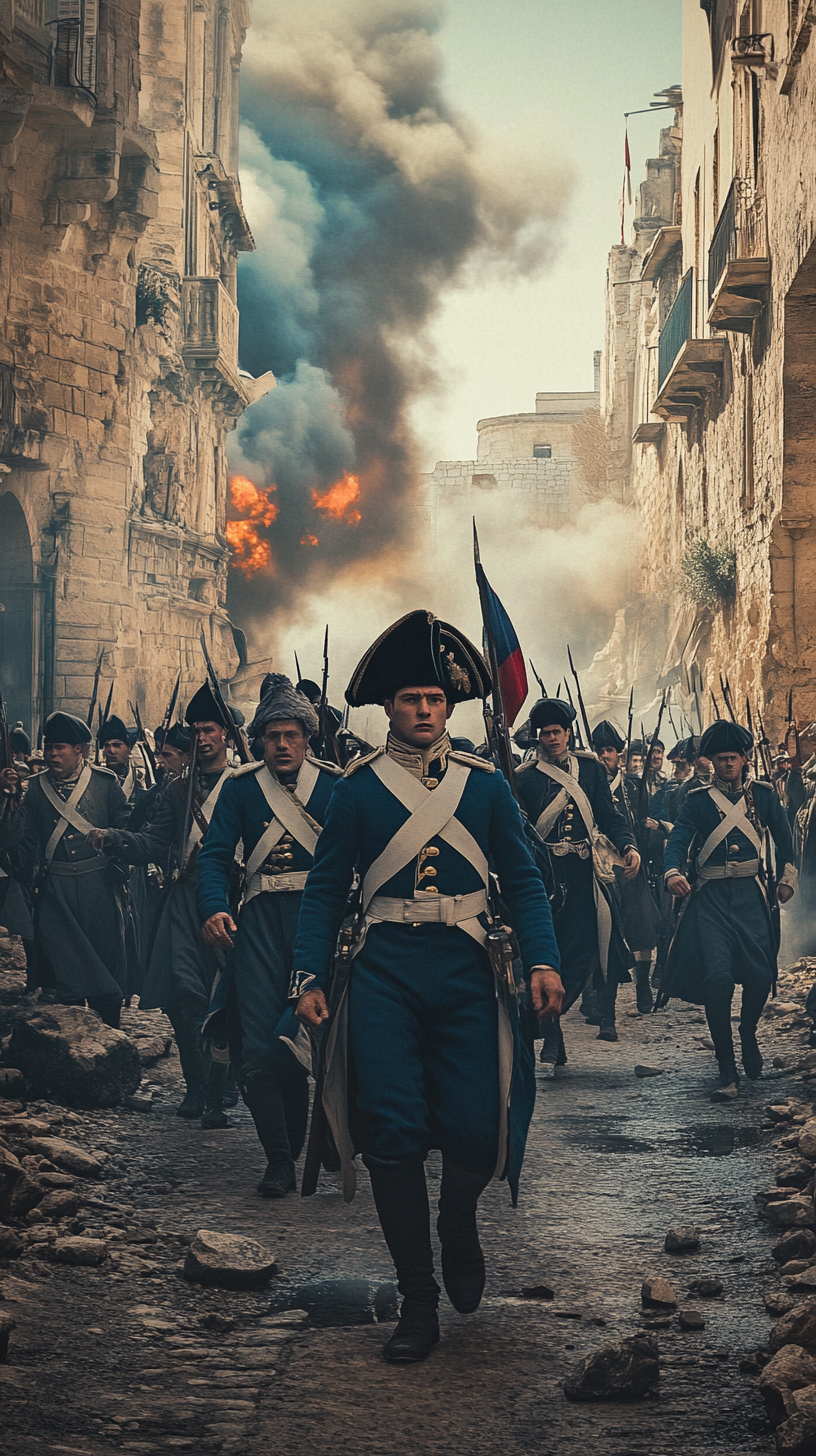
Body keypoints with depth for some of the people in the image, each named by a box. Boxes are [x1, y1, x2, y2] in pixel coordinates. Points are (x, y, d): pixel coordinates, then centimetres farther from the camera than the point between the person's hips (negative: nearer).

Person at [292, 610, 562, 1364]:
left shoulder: (485, 783, 8)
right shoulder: (359, 786, 5)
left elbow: (523, 879, 7)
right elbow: (325, 886, 7)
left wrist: (543, 960, -7)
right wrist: (310, 976, -3)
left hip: (466, 969, 1)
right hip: (385, 973, -1)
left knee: (475, 1130, -5)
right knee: (392, 1131, -6)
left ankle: (458, 1221, 31)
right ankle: (417, 1299, 5)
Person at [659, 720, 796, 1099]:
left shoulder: (763, 795, 11)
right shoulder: (698, 800, 7)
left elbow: (783, 838, 17)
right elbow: (678, 839, -4)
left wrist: (787, 879, 6)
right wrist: (673, 872, -23)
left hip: (751, 894, 1)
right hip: (711, 897, -1)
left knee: (760, 975, -10)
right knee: (717, 976, -15)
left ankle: (748, 1032, 26)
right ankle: (727, 1071, -8)